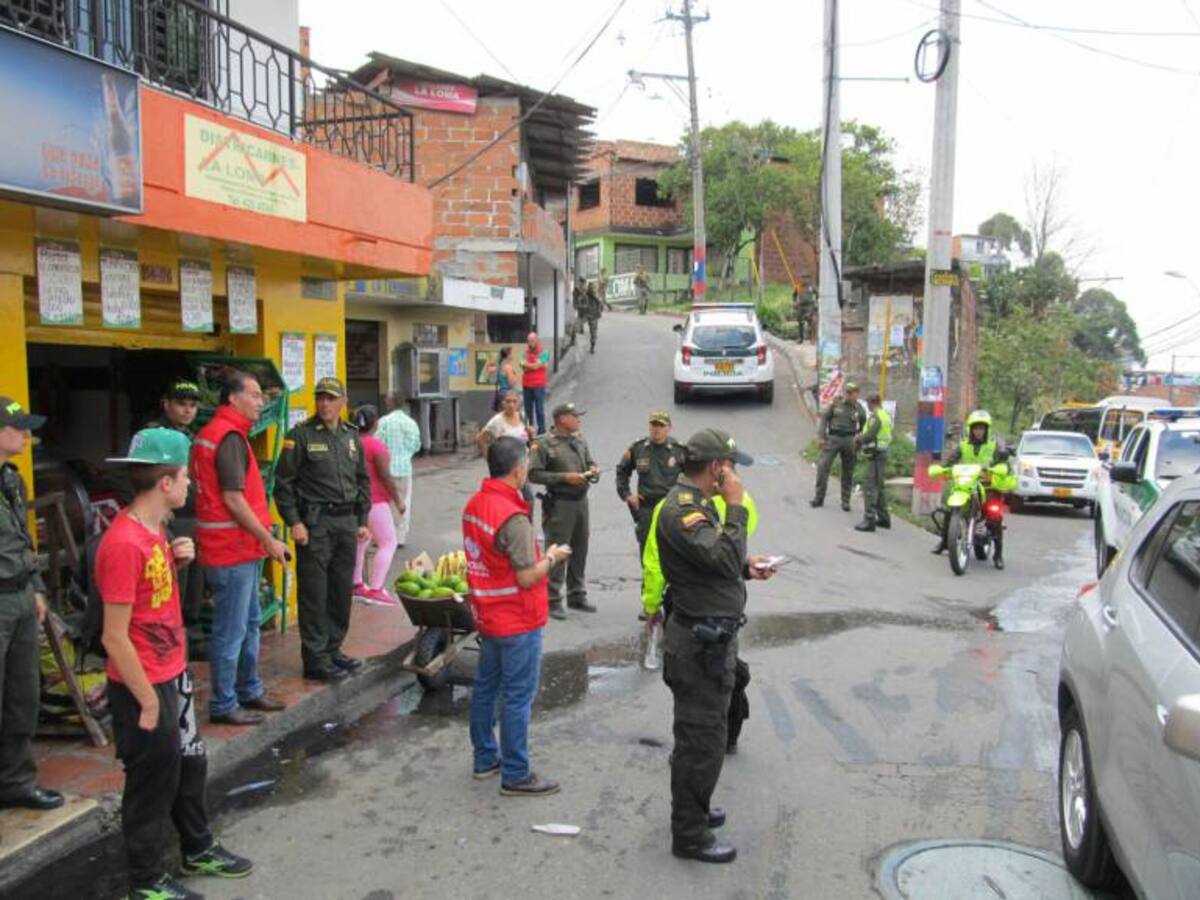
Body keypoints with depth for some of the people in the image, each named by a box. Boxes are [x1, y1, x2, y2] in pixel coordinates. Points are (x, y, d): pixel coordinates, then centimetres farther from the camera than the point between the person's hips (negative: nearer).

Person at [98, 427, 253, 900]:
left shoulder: (155, 528, 3)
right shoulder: (124, 543, -25)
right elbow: (114, 638, -24)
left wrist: (175, 563, -3)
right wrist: (148, 702, -18)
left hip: (173, 675, 9)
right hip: (143, 687, -9)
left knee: (190, 766, 22)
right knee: (152, 783, 8)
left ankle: (198, 851, 41)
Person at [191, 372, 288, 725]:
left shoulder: (212, 433, 15)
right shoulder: (229, 438, -17)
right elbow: (233, 499, -22)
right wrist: (268, 540, -16)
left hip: (241, 548, 11)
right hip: (233, 549, -11)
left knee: (250, 622, 20)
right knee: (231, 630, -1)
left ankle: (250, 690, 31)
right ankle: (223, 705, 10)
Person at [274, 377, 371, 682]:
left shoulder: (352, 436, 13)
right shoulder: (301, 435, -5)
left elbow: (362, 481, 18)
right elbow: (283, 482, -7)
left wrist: (362, 520, 13)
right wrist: (294, 522, -12)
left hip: (347, 522, 6)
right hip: (315, 523, -6)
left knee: (342, 591, 12)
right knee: (314, 594, -2)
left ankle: (332, 649, 24)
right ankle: (315, 659, 5)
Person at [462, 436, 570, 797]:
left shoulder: (474, 504, 2)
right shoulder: (513, 517, -25)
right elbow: (527, 577, -24)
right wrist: (552, 557, -7)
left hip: (486, 615, 9)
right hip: (517, 622, -9)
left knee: (486, 686, 19)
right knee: (517, 697, 2)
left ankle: (485, 759, 33)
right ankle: (515, 776, 12)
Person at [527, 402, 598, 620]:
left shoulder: (579, 440, 12)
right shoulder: (544, 444, -10)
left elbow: (590, 461, 22)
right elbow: (534, 474, -15)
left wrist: (593, 471, -2)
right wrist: (564, 477, -19)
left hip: (581, 501, 7)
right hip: (559, 503, -7)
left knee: (580, 551, 14)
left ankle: (577, 596, 27)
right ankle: (553, 601, 3)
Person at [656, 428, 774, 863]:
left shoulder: (696, 504, 12)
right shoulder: (680, 510, -22)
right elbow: (726, 559, -30)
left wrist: (746, 568, 6)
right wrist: (735, 506, -22)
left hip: (712, 635, 11)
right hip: (700, 641, -11)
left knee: (702, 732, 23)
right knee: (702, 738, -1)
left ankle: (693, 809, 40)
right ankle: (690, 835, 12)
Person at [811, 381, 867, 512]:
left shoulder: (858, 409, 3)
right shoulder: (836, 403, -1)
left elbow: (863, 426, 14)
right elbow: (824, 418, 1)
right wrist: (820, 437, -5)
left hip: (849, 441, 1)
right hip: (833, 438, -1)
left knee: (848, 471, 5)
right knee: (823, 466, -7)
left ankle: (845, 501, 15)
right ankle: (819, 497, 3)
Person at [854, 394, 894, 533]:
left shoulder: (876, 417, -16)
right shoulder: (886, 415, 15)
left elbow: (869, 436, -21)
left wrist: (858, 439, -2)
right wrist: (861, 438, 13)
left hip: (876, 454, -10)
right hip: (883, 452, 10)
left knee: (870, 487, -10)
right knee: (880, 486, 18)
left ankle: (869, 520, -11)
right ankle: (884, 517, 26)